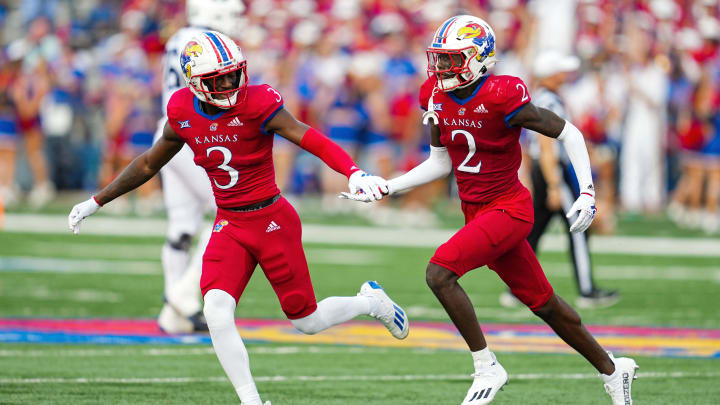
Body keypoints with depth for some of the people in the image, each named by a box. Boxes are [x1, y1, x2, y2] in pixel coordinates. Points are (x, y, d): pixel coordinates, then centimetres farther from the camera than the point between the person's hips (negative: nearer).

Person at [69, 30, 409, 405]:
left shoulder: (257, 105, -17)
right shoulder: (183, 113, -3)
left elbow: (314, 141, -26)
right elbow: (149, 164, 13)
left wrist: (354, 173, -44)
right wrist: (96, 202, 16)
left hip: (272, 220, -4)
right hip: (229, 226, 4)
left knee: (308, 322, 6)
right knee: (217, 312, -20)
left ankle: (370, 301, 37)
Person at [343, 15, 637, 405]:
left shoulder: (501, 98, -21)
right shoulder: (437, 98, 1)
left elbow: (569, 134, -12)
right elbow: (440, 163, 13)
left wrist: (587, 193, -17)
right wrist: (386, 187, 4)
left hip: (508, 209, -7)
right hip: (477, 212, 7)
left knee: (439, 273, -22)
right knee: (543, 303, 16)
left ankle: (486, 367, -10)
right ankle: (611, 369, 32)